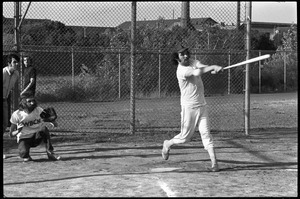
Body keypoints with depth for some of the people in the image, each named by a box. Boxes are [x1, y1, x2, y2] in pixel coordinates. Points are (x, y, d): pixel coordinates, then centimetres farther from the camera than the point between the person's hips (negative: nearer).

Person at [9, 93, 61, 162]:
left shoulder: (38, 110, -9)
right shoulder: (16, 114, -14)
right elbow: (11, 134, -9)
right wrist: (18, 131, -31)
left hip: (37, 136, 2)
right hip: (24, 139, -1)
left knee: (44, 129, -30)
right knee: (23, 153, -31)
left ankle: (50, 153, -19)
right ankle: (26, 157, 9)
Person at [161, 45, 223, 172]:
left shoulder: (193, 62, 4)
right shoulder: (181, 71, -16)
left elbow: (203, 67, -15)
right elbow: (197, 72, -33)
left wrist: (214, 68, -35)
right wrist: (213, 67, -37)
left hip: (202, 105, 5)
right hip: (189, 107, -5)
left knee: (206, 134, -3)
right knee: (185, 137, 7)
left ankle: (214, 163, -6)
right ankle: (168, 144, 35)